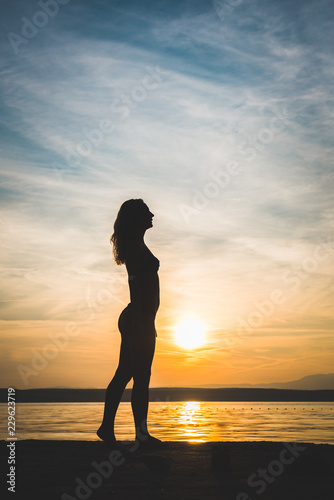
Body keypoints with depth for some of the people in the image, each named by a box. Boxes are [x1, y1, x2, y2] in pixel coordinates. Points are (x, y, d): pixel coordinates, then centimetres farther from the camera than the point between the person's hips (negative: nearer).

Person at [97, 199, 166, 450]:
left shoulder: (136, 245, 18)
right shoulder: (135, 246, -13)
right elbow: (135, 285, -20)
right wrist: (143, 323, -23)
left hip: (138, 319, 10)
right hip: (139, 319, -10)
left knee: (123, 374, 11)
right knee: (142, 377, -3)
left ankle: (107, 427, 17)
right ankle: (142, 435, 6)